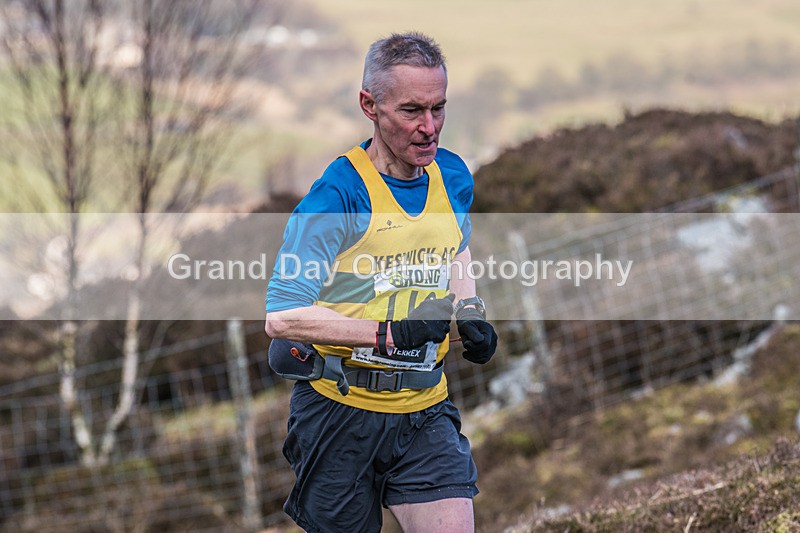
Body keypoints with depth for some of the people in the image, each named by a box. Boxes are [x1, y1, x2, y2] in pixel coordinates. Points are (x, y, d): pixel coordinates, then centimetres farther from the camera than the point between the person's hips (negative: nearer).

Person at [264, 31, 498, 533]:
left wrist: (469, 314, 8)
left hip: (425, 413, 4)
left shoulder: (453, 177, 4)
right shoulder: (336, 197, -16)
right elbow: (281, 318, -22)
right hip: (341, 411, -4)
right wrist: (392, 334, -23)